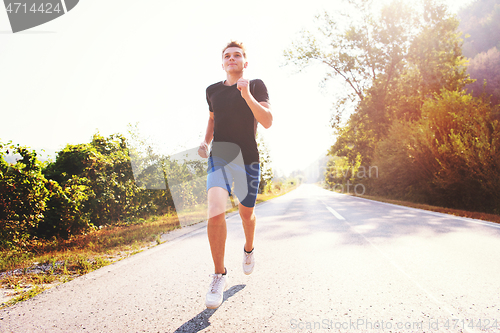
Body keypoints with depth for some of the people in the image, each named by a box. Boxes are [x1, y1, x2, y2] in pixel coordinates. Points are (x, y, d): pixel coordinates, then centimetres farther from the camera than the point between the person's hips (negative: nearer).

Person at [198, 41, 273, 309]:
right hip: (219, 157, 1)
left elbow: (267, 122, -11)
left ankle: (248, 249, 48)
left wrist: (247, 95, -24)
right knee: (215, 212, -20)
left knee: (246, 214, 14)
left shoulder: (256, 86, 1)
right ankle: (219, 275, -4)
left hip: (247, 159, -1)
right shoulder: (213, 90, 10)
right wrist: (206, 141, 9)